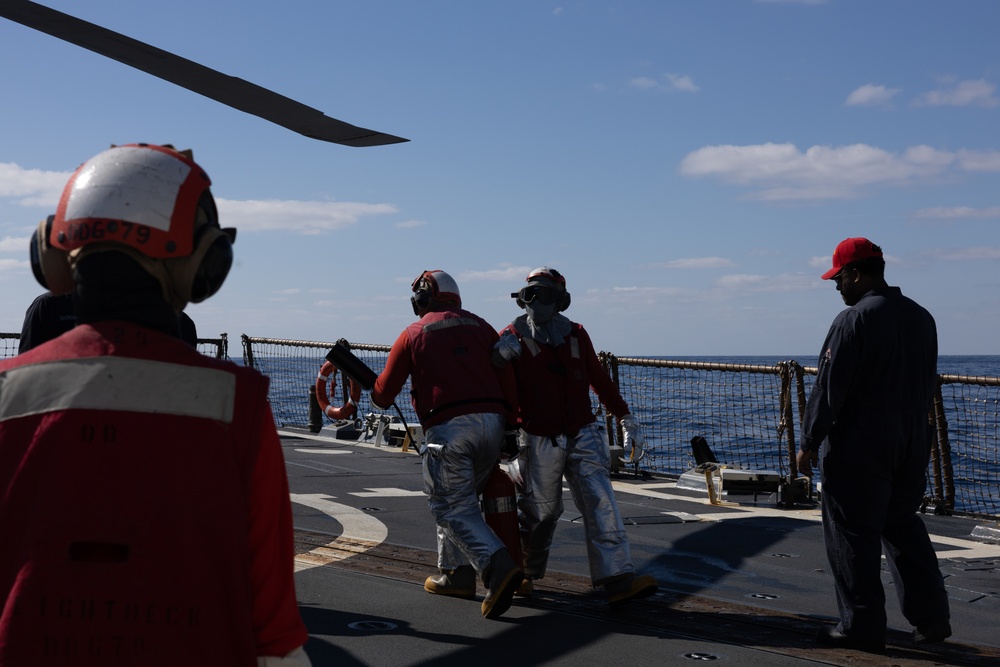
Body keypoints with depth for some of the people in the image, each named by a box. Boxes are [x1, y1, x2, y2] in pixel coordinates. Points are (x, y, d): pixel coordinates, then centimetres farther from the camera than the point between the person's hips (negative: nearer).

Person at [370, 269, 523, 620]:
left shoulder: (413, 334, 9)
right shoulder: (480, 326, 18)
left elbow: (384, 392, 15)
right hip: (491, 422, 5)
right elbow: (508, 379, 9)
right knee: (463, 498, 21)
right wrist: (510, 419, 15)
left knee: (453, 506, -5)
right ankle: (457, 573, 21)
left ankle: (498, 566, -25)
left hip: (447, 427, -5)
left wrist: (377, 397, 37)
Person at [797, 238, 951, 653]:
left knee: (853, 536, 1)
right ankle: (932, 617, 18)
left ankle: (862, 628, 6)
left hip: (857, 447, -8)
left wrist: (809, 442, -8)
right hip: (912, 444, 8)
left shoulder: (853, 319, -15)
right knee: (904, 527, 18)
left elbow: (829, 389, -16)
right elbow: (927, 385, 16)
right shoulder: (921, 317, 9)